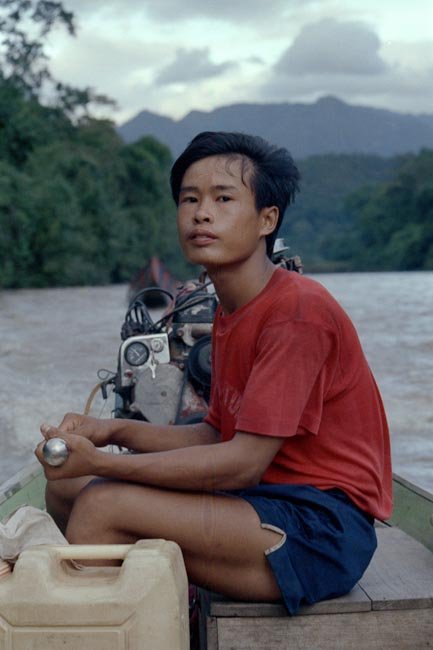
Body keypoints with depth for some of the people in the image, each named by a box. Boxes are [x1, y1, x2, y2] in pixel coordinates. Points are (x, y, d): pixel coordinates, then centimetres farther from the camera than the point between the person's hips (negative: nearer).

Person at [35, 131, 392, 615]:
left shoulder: (298, 308, -18)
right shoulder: (228, 315, 12)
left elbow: (245, 462, -21)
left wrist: (101, 462, -23)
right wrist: (115, 431, 0)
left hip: (322, 527, -9)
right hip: (263, 500, 9)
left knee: (103, 505, -22)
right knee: (66, 487, 6)